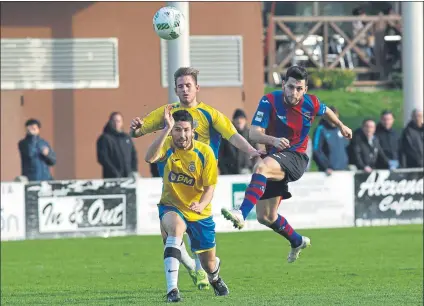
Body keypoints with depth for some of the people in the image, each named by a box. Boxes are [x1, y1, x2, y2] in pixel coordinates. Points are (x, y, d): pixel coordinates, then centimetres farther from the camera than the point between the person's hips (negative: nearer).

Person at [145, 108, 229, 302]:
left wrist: (201, 205, -33)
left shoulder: (205, 152, -13)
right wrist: (167, 129, -40)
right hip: (171, 207, -1)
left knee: (209, 263, 11)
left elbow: (209, 188, -12)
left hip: (200, 213, 1)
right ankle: (172, 289, -40)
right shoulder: (167, 145, -14)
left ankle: (215, 278, 52)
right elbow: (150, 158, -36)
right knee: (175, 227, -37)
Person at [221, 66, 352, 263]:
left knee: (262, 166, -37)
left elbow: (326, 111, 20)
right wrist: (273, 140, -41)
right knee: (265, 217, 9)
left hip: (295, 159, -3)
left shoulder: (311, 104, -6)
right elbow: (254, 133, -21)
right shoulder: (269, 101, -12)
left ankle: (241, 215, -50)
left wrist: (341, 126, 38)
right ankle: (297, 242, 37)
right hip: (273, 159, 3)